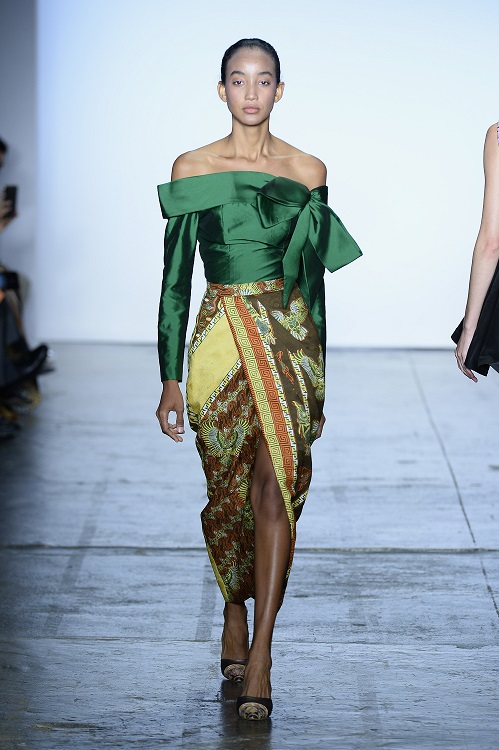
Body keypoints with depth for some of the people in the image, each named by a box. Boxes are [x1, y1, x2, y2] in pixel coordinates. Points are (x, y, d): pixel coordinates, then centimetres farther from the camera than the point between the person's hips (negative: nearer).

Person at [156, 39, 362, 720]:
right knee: (227, 492, 8)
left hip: (289, 336, 0)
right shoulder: (192, 170, 3)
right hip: (219, 337, 1)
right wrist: (170, 378, 1)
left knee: (276, 487, -12)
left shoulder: (307, 172, 5)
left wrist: (319, 380, 11)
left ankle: (259, 654, -13)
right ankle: (234, 615, 31)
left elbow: (314, 278, 10)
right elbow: (174, 277, 4)